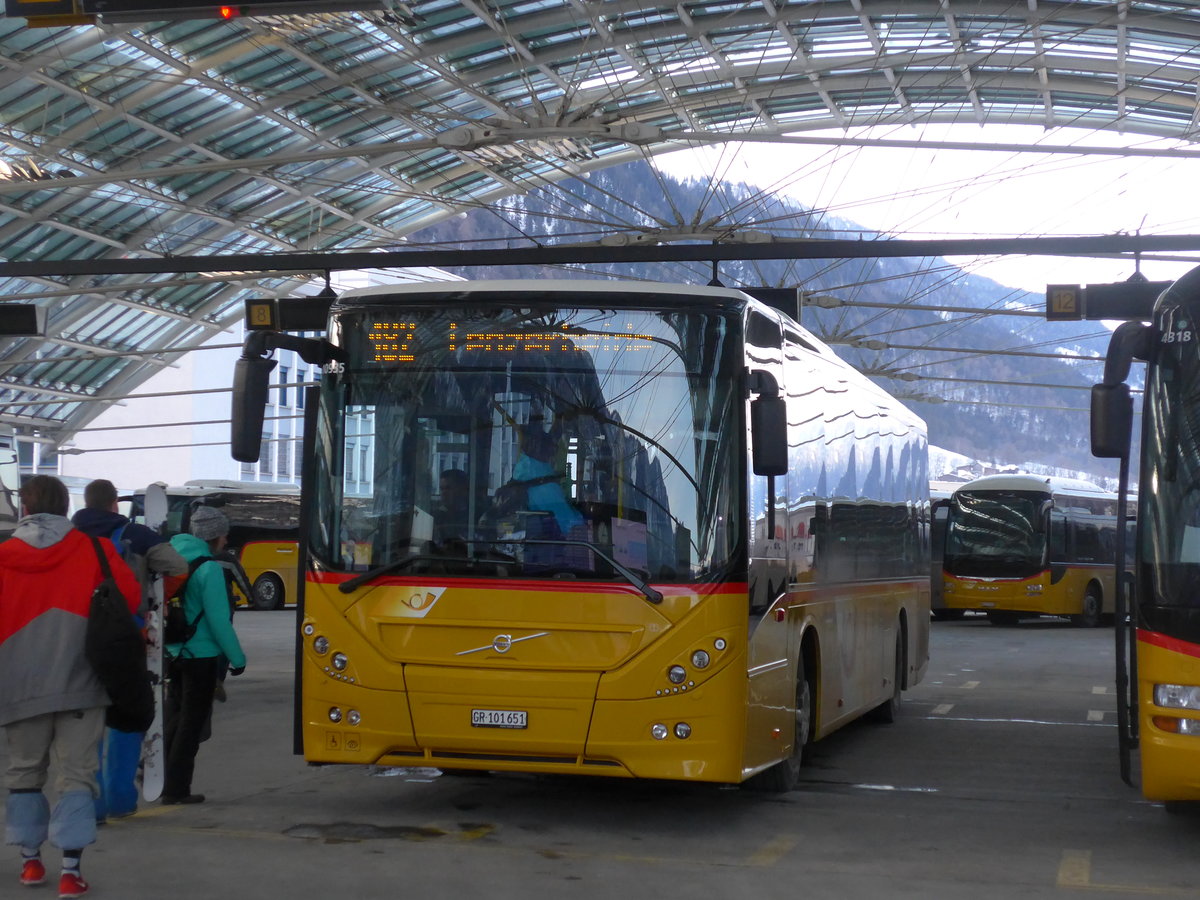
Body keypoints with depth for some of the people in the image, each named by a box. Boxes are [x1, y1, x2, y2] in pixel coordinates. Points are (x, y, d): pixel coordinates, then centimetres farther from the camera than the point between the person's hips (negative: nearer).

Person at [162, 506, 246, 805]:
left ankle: (163, 782, 23)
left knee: (175, 717, 19)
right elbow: (218, 620, -17)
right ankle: (176, 788, 5)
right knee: (192, 723, 3)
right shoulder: (208, 568, -16)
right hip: (201, 655, -7)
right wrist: (237, 658, -9)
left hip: (174, 653, 7)